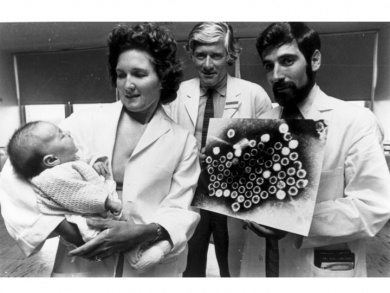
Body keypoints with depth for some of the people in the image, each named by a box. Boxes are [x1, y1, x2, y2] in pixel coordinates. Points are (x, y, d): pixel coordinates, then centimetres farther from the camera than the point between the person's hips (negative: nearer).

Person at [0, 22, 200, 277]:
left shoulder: (183, 142, -5)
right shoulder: (86, 122, -6)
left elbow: (179, 212, -7)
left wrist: (145, 232, -26)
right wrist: (63, 227, -18)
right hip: (82, 264, 1)